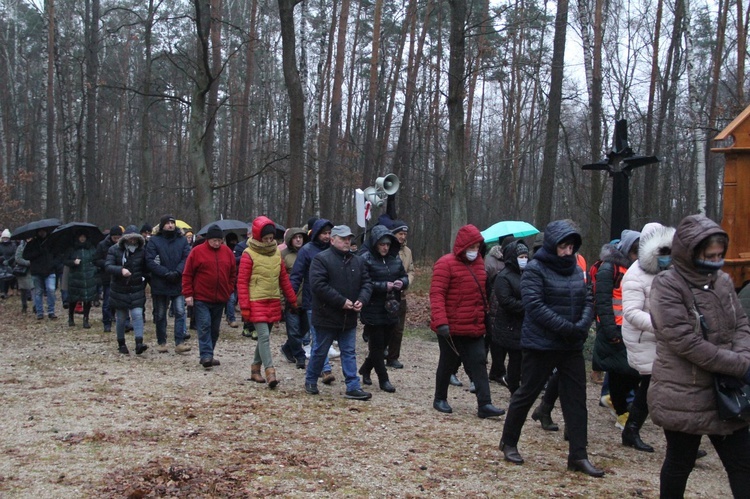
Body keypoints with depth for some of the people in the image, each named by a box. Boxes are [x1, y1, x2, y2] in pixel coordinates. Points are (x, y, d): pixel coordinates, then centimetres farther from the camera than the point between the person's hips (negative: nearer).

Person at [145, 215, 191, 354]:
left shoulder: (182, 240, 7)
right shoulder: (154, 241, 0)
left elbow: (187, 258, -1)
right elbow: (150, 261, -8)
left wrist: (177, 272, -17)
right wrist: (166, 273, -17)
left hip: (178, 284, 1)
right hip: (160, 284, -1)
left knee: (180, 312, -7)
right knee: (160, 315, 8)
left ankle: (179, 342, -6)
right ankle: (161, 342, 19)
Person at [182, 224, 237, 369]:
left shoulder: (227, 252, 7)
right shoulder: (197, 251, -4)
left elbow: (233, 273, 15)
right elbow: (187, 274, -3)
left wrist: (229, 290, 6)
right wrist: (188, 294, -7)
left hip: (220, 299, 5)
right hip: (201, 298, -4)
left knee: (215, 329, 10)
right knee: (204, 326, -12)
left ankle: (207, 355, 20)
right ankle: (206, 356, -13)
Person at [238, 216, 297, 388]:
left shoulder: (276, 252, 8)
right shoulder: (249, 254, -9)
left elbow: (284, 278, 15)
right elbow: (242, 282, -9)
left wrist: (292, 300, 15)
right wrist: (244, 307, -14)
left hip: (274, 302, 6)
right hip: (256, 303, -6)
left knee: (265, 337, 14)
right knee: (264, 336, -13)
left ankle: (255, 369, 27)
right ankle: (270, 372, -14)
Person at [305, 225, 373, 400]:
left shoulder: (357, 261, 10)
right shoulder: (321, 259, -12)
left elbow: (366, 283, 11)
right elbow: (318, 285, -21)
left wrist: (361, 300, -10)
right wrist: (341, 301, -22)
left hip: (349, 318, 6)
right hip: (326, 317, -5)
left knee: (349, 353, 7)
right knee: (319, 352, 9)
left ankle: (353, 387, 11)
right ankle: (310, 381, 26)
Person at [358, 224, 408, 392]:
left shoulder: (395, 259, 7)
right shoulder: (366, 259, -11)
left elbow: (405, 277, 15)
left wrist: (402, 283, -8)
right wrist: (384, 286, -21)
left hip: (391, 309, 6)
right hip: (373, 311, -6)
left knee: (382, 344, 15)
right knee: (377, 345, 2)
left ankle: (365, 369, 37)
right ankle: (383, 380, 13)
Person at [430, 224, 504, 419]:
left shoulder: (479, 263, 9)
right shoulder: (446, 264, -13)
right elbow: (437, 294, -19)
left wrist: (483, 315, 16)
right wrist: (440, 322, -27)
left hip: (475, 327, 6)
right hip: (451, 328, -6)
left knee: (479, 363, 0)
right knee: (448, 364, 8)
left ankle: (484, 404, 0)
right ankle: (440, 399, 26)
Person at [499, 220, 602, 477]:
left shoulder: (576, 269, 9)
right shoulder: (535, 269, -11)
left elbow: (587, 301, 10)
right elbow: (534, 305, -19)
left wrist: (582, 326, -10)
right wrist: (566, 327, -23)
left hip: (572, 347, 6)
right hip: (541, 345, -6)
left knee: (576, 399, 5)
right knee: (526, 394, 7)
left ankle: (578, 455, 12)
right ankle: (508, 443, 25)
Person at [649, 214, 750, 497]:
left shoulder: (722, 281, 6)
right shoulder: (667, 286, -15)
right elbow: (685, 341, -21)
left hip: (725, 392, 6)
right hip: (683, 396, -6)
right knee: (679, 464, 10)